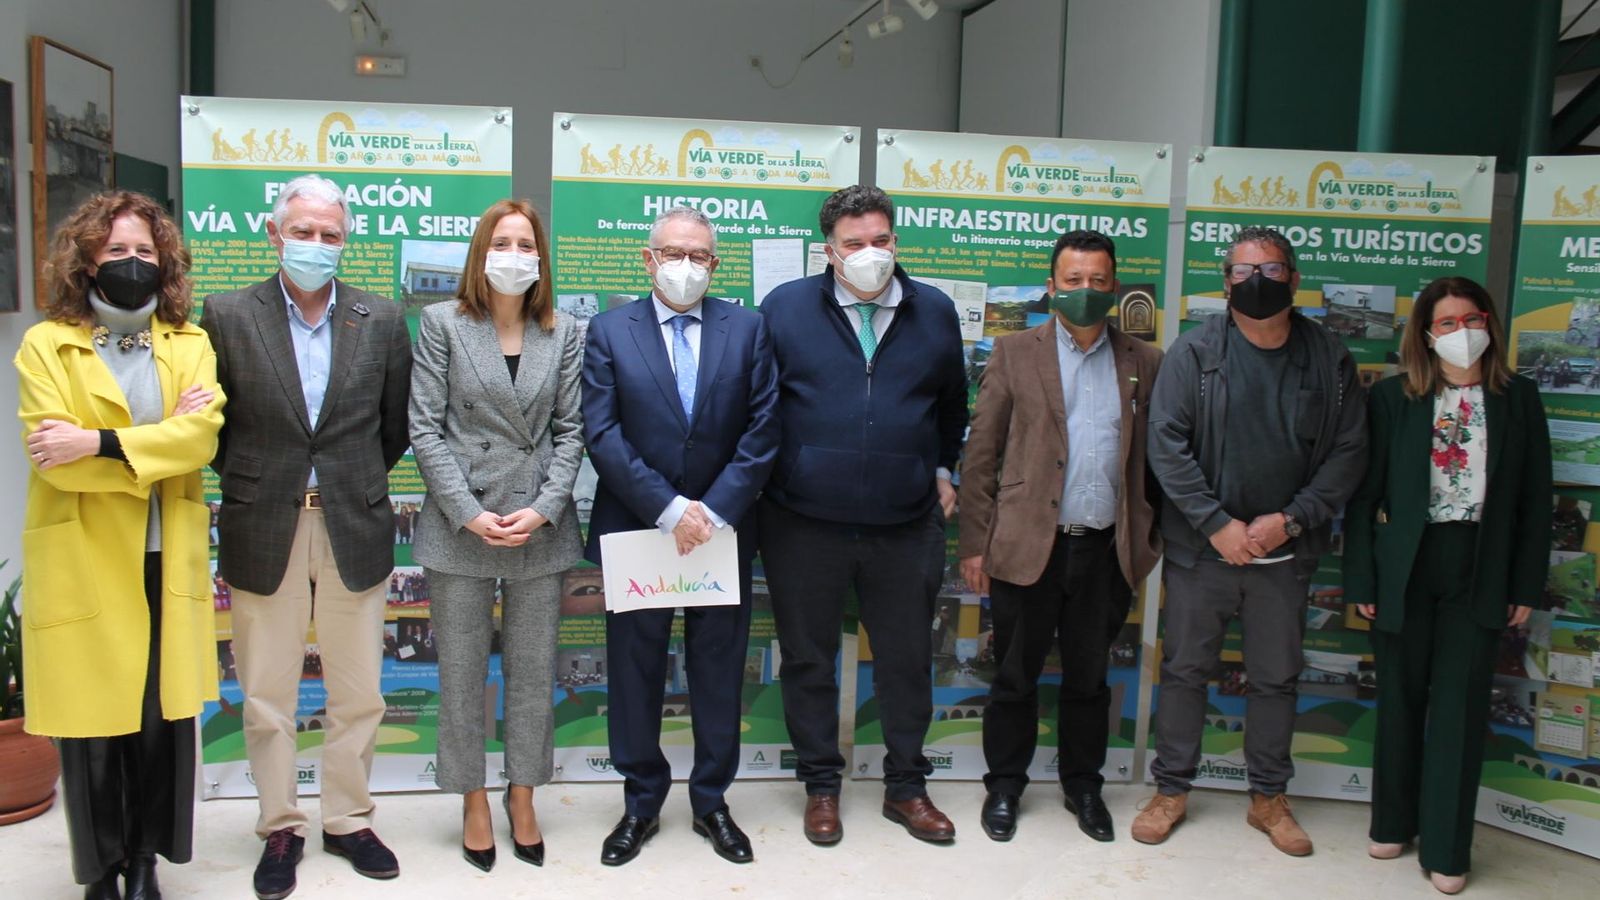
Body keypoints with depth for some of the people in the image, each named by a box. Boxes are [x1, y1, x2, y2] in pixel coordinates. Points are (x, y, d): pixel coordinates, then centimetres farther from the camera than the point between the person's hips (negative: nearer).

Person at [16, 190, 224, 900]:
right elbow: (51, 455, -11)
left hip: (168, 565, 2)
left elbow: (202, 435, -9)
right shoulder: (45, 345, 2)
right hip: (84, 567, -2)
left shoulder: (190, 343, 9)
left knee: (164, 719, 5)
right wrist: (160, 442, -10)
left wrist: (98, 443, -18)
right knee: (93, 725, 5)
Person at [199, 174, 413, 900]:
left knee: (358, 694, 9)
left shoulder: (382, 320, 1)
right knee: (266, 697, 9)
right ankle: (280, 828, 25)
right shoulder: (228, 315, -2)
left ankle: (349, 821, 26)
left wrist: (357, 485, 11)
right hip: (263, 533, -1)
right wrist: (253, 482, 6)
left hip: (354, 530, 1)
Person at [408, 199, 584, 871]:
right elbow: (426, 427, -4)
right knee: (462, 672, 8)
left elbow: (569, 429, 3)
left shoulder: (563, 332, 5)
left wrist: (544, 509, -9)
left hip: (541, 529, 2)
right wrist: (468, 513, -12)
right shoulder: (442, 324, 0)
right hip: (460, 526, -1)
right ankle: (473, 803, 24)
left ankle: (522, 798, 26)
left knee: (534, 670, 9)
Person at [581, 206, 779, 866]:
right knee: (635, 670, 9)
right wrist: (669, 508, -16)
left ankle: (711, 799, 27)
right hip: (635, 530, -1)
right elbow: (602, 434, -8)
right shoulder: (609, 331, 0)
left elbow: (762, 430, -3)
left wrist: (714, 512, -12)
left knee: (719, 670, 10)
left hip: (722, 531, 1)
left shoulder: (747, 328, 2)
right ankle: (641, 801, 27)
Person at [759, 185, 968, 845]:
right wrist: (767, 475, 3)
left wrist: (942, 469, 16)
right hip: (804, 523, -1)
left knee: (907, 658, 12)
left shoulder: (935, 312, 6)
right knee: (808, 658, 10)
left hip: (906, 524, 2)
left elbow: (952, 403, 20)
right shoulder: (786, 307, -1)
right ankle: (821, 784, 28)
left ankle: (906, 787, 29)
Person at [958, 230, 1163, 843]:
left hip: (1107, 551, 2)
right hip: (1028, 545, -2)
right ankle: (1004, 786, 27)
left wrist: (1151, 538, 3)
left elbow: (1155, 459, 11)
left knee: (1089, 678, 15)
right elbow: (980, 454, 0)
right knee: (1015, 677, 9)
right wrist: (975, 544, -4)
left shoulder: (1143, 363, 7)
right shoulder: (1015, 353, 1)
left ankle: (1083, 786, 32)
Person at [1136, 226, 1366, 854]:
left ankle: (1269, 798, 29)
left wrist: (1290, 520, -11)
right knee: (1185, 668, 9)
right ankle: (1172, 790, 24)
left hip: (1285, 550, 2)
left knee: (1277, 678, 13)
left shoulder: (1330, 360, 1)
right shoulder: (1195, 351, -5)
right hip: (1201, 545, -1)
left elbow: (1349, 451, 1)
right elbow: (1167, 444, -9)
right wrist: (1218, 524, -15)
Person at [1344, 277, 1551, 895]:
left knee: (1461, 705, 2)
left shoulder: (1519, 399, 3)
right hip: (1405, 566, 0)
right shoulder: (1392, 397, -1)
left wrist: (1527, 585, 1)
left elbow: (1535, 497, 5)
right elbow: (1364, 493, -1)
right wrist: (1362, 580, -5)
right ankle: (1394, 822, 26)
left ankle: (1446, 848, 12)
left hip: (1480, 572, 0)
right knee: (1401, 699, 11)